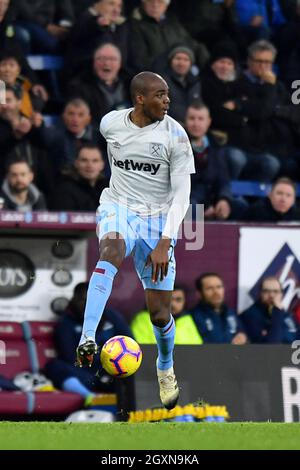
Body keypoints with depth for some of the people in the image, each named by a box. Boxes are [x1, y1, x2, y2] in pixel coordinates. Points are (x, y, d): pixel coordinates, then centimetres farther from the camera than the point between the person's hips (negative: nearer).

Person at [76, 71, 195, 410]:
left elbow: (182, 194, -13)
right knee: (111, 250, -37)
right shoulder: (110, 124, -3)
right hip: (119, 208, 0)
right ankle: (87, 340, -49)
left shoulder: (175, 135, -11)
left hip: (158, 220, 0)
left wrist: (165, 243, -21)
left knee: (159, 309, 1)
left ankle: (165, 367, 34)